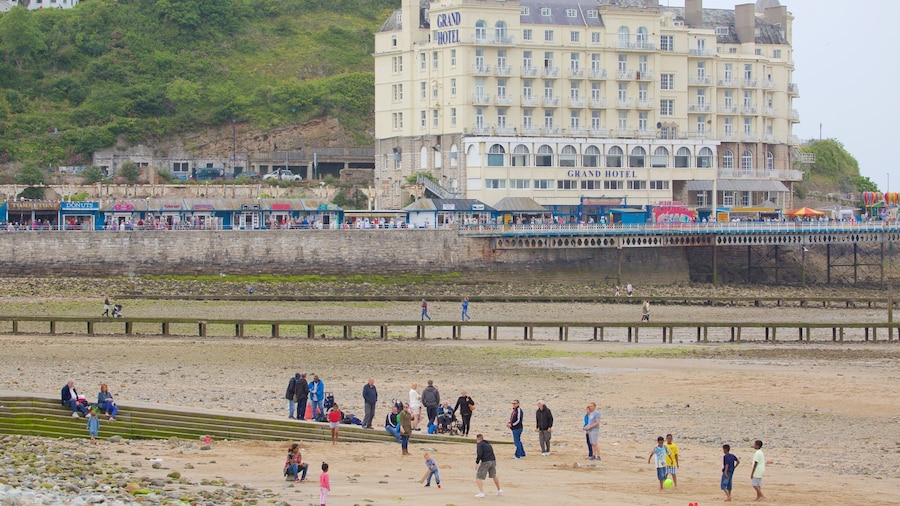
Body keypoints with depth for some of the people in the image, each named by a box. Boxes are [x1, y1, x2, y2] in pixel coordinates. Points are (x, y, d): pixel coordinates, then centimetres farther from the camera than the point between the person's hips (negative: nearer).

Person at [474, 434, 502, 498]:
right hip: (493, 461, 7)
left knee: (478, 478, -2)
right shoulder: (488, 444, 24)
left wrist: (477, 463, -10)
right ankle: (499, 490, 41)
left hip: (485, 462, -7)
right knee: (494, 476, 29)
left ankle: (481, 492, -16)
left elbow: (479, 454, -14)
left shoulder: (479, 444, 1)